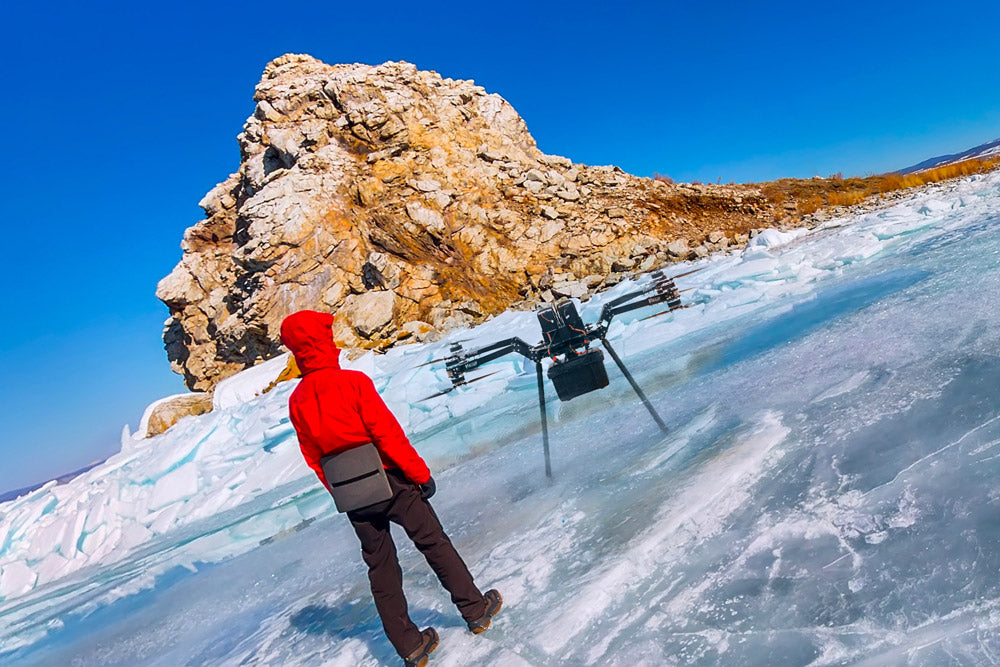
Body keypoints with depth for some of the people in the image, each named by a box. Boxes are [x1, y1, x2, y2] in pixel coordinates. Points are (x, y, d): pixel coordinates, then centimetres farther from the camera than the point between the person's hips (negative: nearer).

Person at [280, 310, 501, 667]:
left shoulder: (297, 401, 0)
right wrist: (421, 473, -10)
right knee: (435, 544, 12)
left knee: (380, 565, 15)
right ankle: (475, 609, 25)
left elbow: (314, 459, 7)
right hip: (389, 481, -5)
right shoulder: (353, 381, -17)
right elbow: (388, 433, -18)